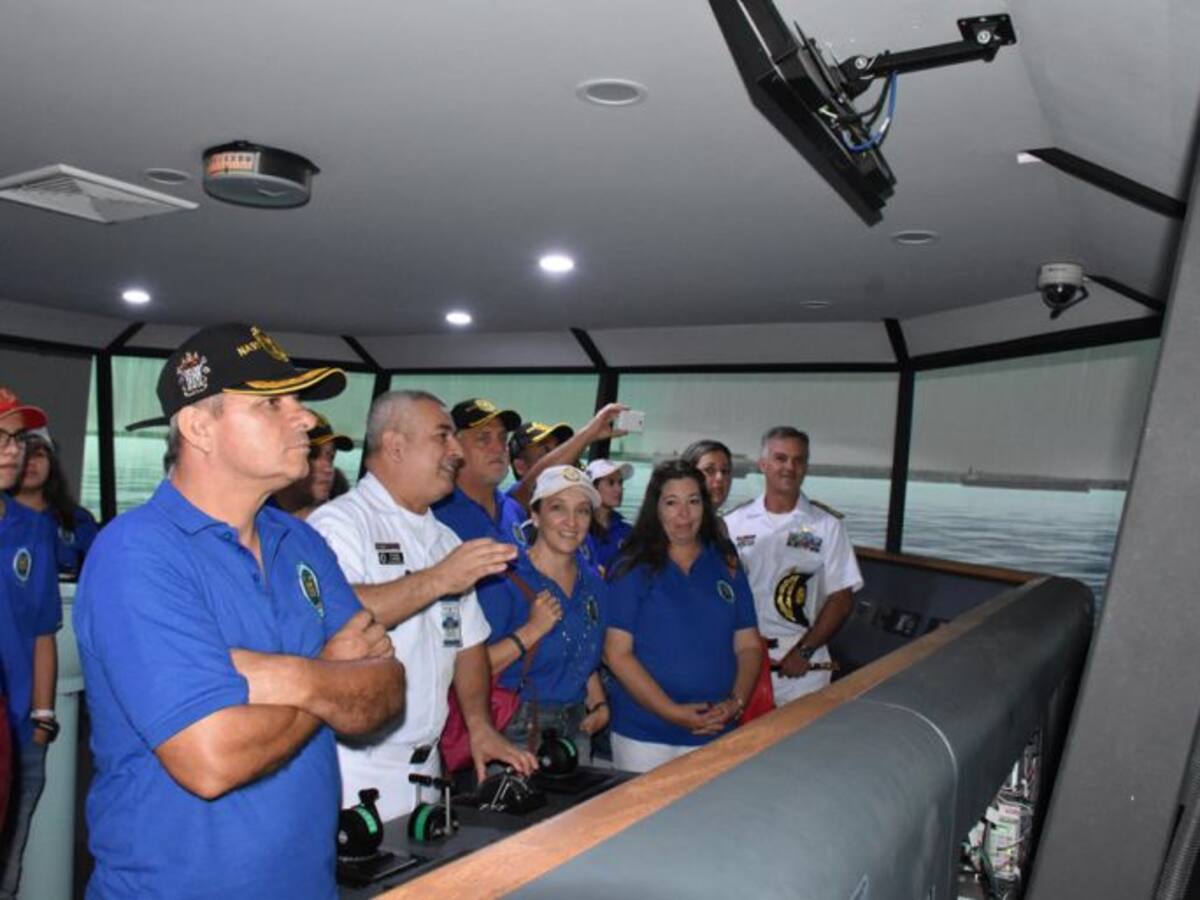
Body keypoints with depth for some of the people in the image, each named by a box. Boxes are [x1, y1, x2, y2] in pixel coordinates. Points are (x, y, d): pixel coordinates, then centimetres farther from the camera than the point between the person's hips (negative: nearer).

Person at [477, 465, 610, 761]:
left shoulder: (594, 583, 7)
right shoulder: (506, 580, -15)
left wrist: (598, 704, 6)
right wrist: (531, 630, -24)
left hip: (576, 730, 6)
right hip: (516, 733, -6)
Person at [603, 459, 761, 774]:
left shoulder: (727, 568, 7)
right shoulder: (634, 570, -5)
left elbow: (749, 646, 8)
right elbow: (617, 653, -9)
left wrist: (737, 702, -8)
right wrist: (672, 712, -15)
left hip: (716, 734, 3)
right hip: (644, 735, -3)